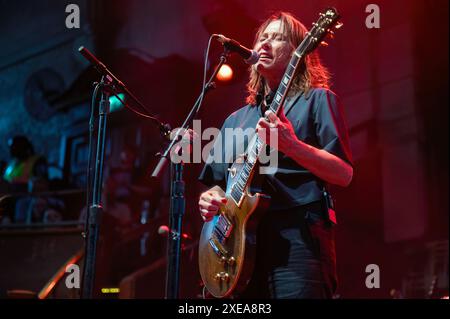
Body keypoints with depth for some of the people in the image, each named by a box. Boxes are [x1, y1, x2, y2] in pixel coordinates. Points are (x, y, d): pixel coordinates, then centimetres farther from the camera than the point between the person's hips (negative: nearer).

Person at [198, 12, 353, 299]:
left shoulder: (316, 100, 6)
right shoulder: (235, 119, 22)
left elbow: (344, 174, -5)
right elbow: (217, 181, 24)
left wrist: (290, 145, -19)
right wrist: (211, 198, 1)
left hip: (298, 236, -5)